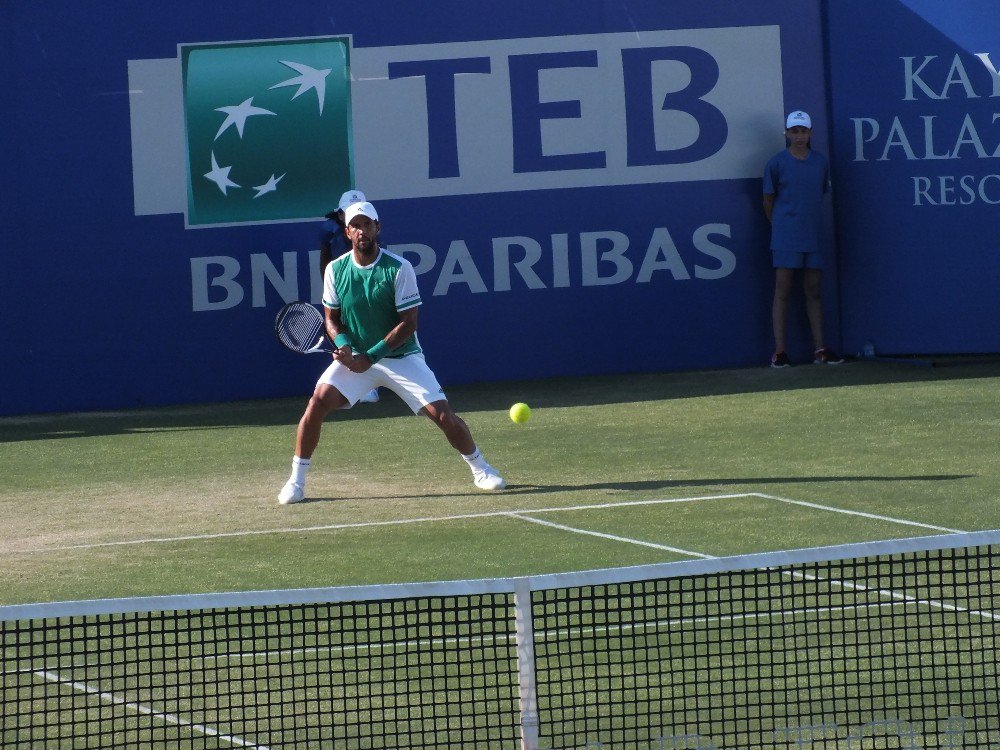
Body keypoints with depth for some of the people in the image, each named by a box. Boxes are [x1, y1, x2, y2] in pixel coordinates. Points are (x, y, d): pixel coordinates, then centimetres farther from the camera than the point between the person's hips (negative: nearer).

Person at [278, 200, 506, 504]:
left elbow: (408, 323, -15)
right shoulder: (336, 270, -5)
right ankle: (296, 481, -7)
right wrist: (344, 346, -17)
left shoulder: (399, 268, -15)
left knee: (443, 414, -10)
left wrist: (371, 357, -20)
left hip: (401, 356, -2)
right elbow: (332, 318, 5)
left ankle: (480, 469, 17)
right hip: (355, 357, 2)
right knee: (317, 403, -19)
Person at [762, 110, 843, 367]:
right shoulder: (777, 163, -2)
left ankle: (820, 349, 9)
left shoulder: (821, 162, 9)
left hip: (813, 236, 4)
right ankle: (779, 351, -6)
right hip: (786, 239, -4)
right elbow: (768, 201, 6)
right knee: (782, 291, -5)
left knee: (814, 292, 6)